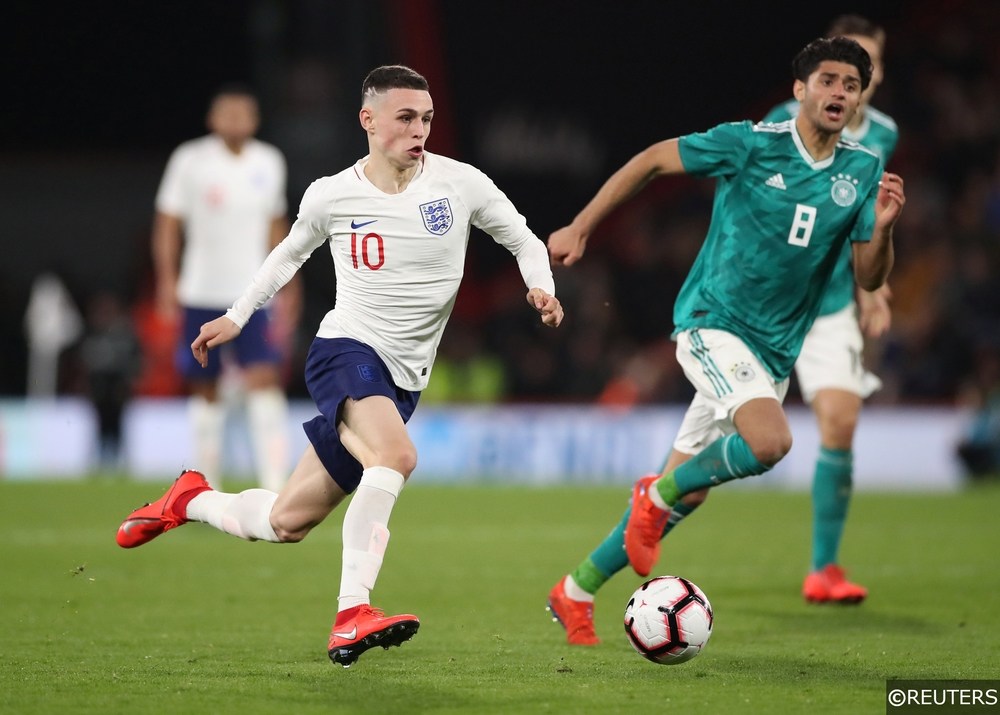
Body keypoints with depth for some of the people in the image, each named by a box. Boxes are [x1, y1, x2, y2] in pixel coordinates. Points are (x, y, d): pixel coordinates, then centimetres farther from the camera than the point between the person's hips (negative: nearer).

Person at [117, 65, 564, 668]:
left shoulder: (459, 184, -1)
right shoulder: (331, 196, -1)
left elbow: (524, 241, 11)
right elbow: (291, 253, 20)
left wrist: (541, 288, -9)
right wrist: (238, 316, 23)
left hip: (403, 380, 3)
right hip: (344, 351, -3)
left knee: (287, 522, 5)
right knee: (395, 455, -35)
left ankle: (191, 502, 35)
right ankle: (352, 616, -37)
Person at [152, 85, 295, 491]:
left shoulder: (269, 163, 7)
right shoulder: (190, 160, -3)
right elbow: (167, 224, -1)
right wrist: (167, 280, -9)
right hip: (200, 294, -1)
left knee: (265, 381, -13)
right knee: (205, 392, 7)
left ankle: (274, 486, -16)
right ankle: (208, 489, 18)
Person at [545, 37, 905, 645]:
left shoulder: (863, 173, 2)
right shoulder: (751, 144, -10)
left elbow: (869, 278, 3)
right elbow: (652, 161, 0)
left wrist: (882, 227, -18)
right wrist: (580, 229, -1)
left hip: (774, 353, 5)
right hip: (713, 324, -5)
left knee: (681, 491, 8)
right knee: (770, 441, -30)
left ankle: (577, 592, 23)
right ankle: (656, 496, -5)